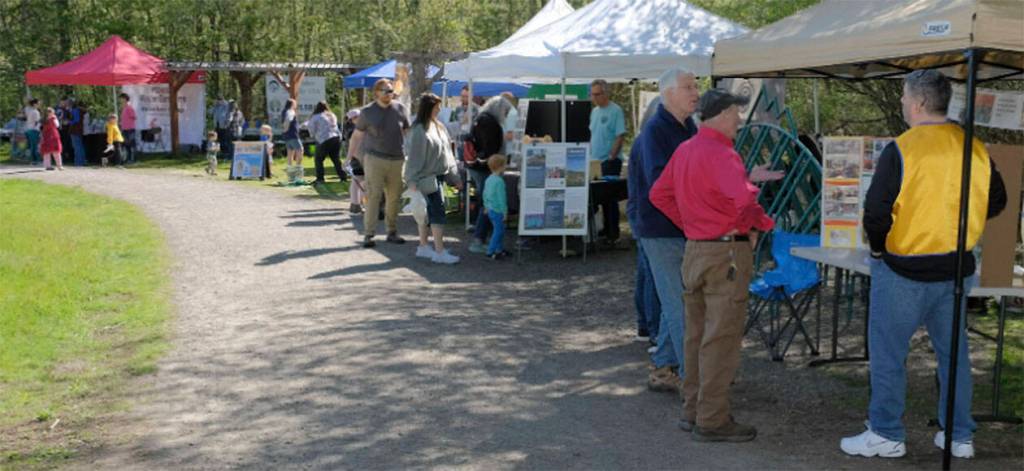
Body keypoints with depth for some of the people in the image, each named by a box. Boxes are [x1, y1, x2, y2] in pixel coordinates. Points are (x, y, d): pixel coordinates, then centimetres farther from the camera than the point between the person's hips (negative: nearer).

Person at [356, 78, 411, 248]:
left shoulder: (400, 109, 5)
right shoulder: (367, 112, 1)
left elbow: (408, 132, 13)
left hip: (397, 159, 3)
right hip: (374, 159, -3)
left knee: (394, 197, 7)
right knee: (373, 196, -7)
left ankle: (392, 232, 19)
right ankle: (368, 234, -4)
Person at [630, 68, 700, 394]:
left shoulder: (689, 129, 14)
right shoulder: (654, 131, -13)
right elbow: (658, 181, -24)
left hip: (685, 229, 9)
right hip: (662, 231, -9)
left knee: (676, 302, 15)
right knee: (678, 305, -4)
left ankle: (663, 369, 25)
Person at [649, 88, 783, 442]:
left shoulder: (684, 151, 10)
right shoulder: (721, 154, -19)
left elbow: (659, 194, 18)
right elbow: (744, 199, -33)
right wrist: (760, 225, -14)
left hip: (694, 250, 9)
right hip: (726, 253, -9)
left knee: (697, 334, 16)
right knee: (721, 338, -1)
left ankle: (693, 410, 26)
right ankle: (712, 421, 5)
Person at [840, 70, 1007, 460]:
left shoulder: (900, 150, -16)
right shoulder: (974, 148, 1)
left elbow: (876, 212, -17)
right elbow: (996, 201, 11)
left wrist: (877, 249, 0)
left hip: (904, 271, -6)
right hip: (957, 268, 6)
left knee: (888, 353, 6)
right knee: (953, 351, 16)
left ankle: (886, 434, 12)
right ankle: (959, 435, 24)